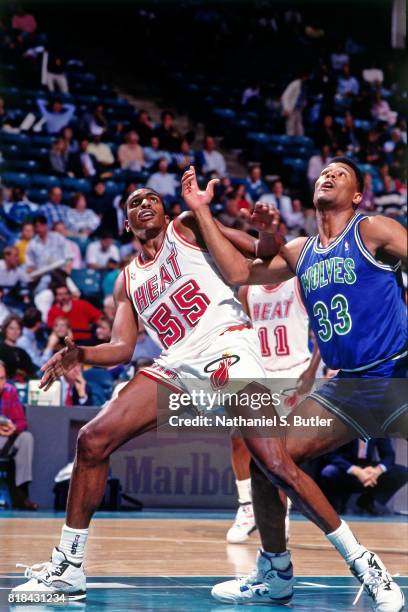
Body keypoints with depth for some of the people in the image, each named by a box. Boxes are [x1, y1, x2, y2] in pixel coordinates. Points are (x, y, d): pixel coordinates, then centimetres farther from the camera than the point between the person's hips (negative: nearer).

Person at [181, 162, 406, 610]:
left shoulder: (372, 231, -4)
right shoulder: (300, 253, 14)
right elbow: (239, 273, 10)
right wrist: (201, 211, 9)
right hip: (346, 386, 6)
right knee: (267, 457, 1)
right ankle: (275, 574, 16)